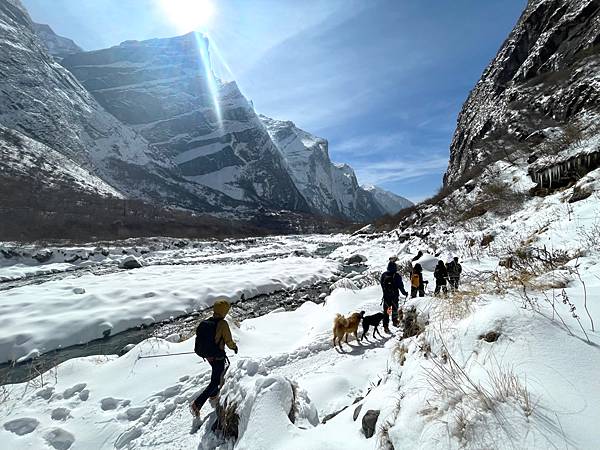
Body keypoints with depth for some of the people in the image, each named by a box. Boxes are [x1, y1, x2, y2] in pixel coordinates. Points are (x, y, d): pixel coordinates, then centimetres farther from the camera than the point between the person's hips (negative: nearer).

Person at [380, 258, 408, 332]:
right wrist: (404, 293, 8)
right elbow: (400, 286, -9)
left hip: (386, 296, 2)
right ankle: (395, 321, 33)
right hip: (394, 296, -2)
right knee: (395, 308, 21)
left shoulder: (384, 275, -4)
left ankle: (385, 326, 9)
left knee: (386, 311, 8)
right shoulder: (397, 276, -15)